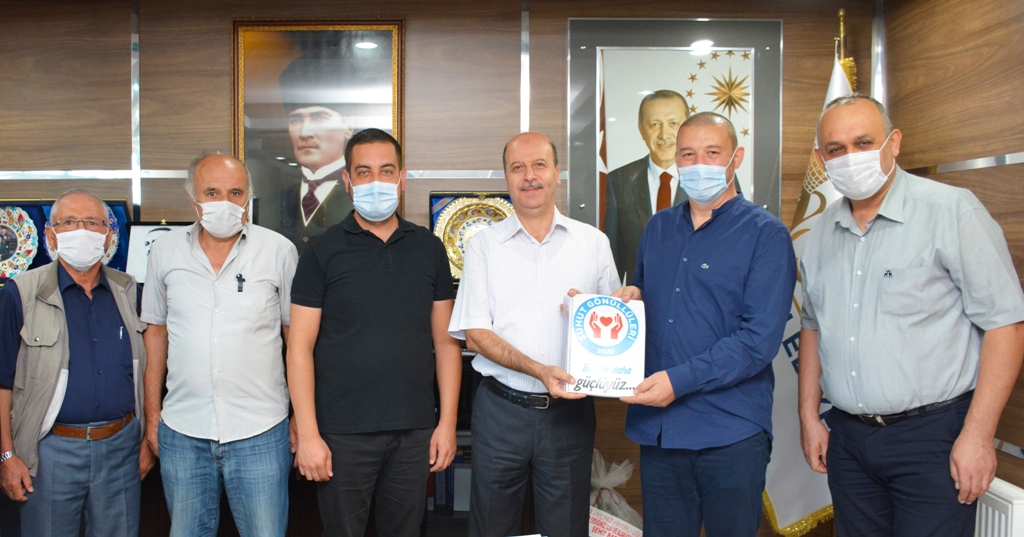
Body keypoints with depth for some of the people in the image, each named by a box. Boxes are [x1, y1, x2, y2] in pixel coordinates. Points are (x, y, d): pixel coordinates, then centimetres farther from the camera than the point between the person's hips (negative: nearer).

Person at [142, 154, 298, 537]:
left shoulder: (279, 251, -3)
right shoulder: (165, 252, 4)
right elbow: (156, 333, 12)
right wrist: (152, 413, 12)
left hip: (260, 432, -2)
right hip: (182, 432, 3)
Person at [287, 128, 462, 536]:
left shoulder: (429, 248, 5)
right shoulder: (323, 251, -2)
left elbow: (445, 340, 6)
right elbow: (300, 347, -4)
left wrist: (448, 423, 2)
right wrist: (308, 434, -10)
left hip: (415, 432, 2)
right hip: (343, 435, -2)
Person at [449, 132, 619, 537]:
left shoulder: (593, 242, 6)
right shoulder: (484, 245, 3)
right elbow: (475, 333, -3)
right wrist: (539, 370, -18)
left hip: (570, 410, 1)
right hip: (501, 408, 0)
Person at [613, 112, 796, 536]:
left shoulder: (765, 234, -6)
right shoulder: (658, 228, 12)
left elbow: (759, 339, -14)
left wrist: (680, 380, -19)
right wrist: (632, 297, 0)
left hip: (730, 432, -4)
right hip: (656, 426, 5)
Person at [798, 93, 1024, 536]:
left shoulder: (952, 211, -10)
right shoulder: (821, 234, 8)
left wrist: (977, 434, -14)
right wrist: (809, 415, 12)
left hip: (932, 434, -5)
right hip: (847, 437, 5)